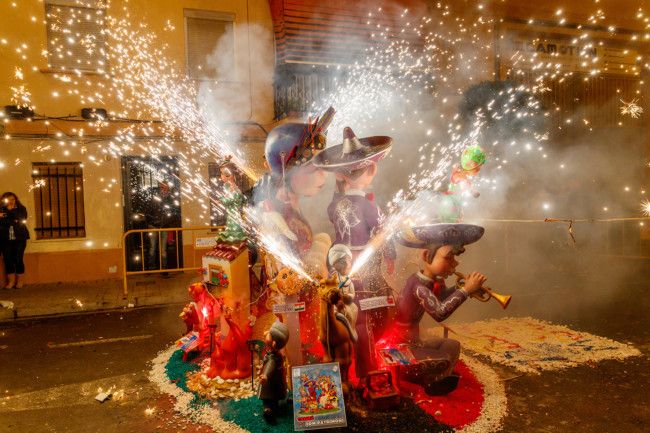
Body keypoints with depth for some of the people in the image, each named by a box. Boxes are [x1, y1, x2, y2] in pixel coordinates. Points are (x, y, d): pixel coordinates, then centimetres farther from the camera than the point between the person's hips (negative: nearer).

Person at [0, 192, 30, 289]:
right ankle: (11, 281, 7)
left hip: (19, 238, -1)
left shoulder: (21, 209, 8)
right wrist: (14, 221, -14)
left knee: (18, 259, -4)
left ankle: (20, 281, 5)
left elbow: (21, 219, -8)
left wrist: (11, 210, -7)